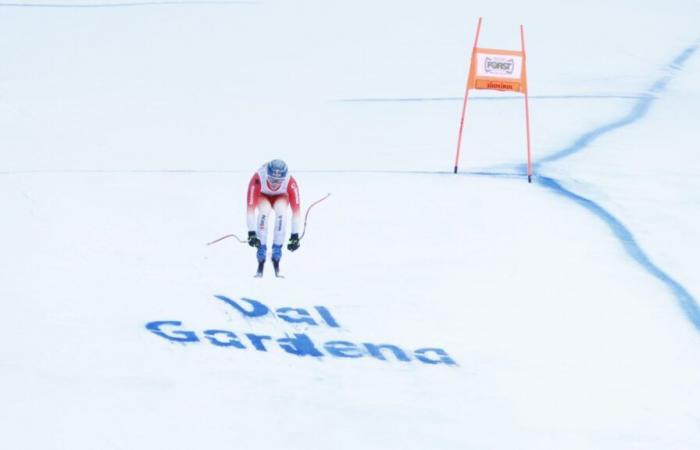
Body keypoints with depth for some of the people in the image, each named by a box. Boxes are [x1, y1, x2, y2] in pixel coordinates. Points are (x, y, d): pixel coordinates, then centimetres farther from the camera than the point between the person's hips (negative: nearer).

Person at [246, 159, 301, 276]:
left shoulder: (290, 182, -37)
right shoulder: (257, 179, -40)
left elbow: (296, 209, -35)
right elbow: (250, 207, -40)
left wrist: (295, 236, -38)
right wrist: (251, 233, -46)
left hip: (281, 197, 1)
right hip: (263, 196, -1)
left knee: (281, 213, -32)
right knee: (264, 212, -33)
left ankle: (276, 255, -20)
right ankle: (261, 257, -26)